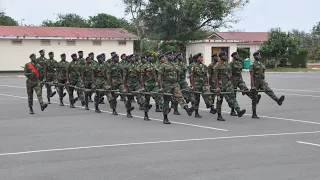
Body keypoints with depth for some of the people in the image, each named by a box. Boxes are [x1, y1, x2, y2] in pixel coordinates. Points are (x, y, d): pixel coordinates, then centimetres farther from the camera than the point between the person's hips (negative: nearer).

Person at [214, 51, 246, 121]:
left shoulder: (226, 64, 15)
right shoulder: (218, 65, -8)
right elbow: (216, 77, -12)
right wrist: (217, 87, -18)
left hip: (228, 83, 6)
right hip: (221, 84, -6)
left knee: (232, 97, -10)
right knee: (220, 100, 3)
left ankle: (238, 111, -23)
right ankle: (219, 116, 11)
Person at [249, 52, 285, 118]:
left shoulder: (262, 64, 15)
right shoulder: (253, 65, -7)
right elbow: (251, 76, -13)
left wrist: (264, 82, 19)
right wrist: (253, 86, -19)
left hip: (262, 81, 5)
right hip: (255, 82, -5)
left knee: (269, 90, -22)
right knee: (255, 99, 1)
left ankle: (278, 100, -43)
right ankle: (254, 114, 7)